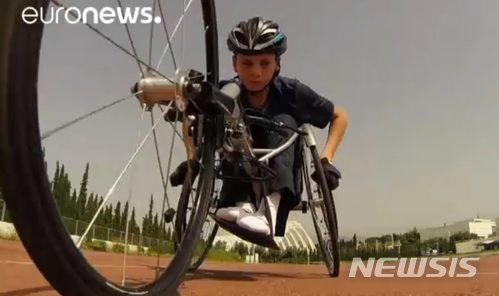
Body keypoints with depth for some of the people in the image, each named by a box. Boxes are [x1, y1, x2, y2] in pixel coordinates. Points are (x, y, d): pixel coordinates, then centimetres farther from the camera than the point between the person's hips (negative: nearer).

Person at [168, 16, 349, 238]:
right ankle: (241, 204, -42)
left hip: (282, 186, 0)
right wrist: (192, 159, -12)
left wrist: (326, 159, -14)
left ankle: (270, 207, -47)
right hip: (242, 183, 1)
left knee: (284, 123, -27)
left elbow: (340, 116, -2)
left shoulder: (291, 92, -15)